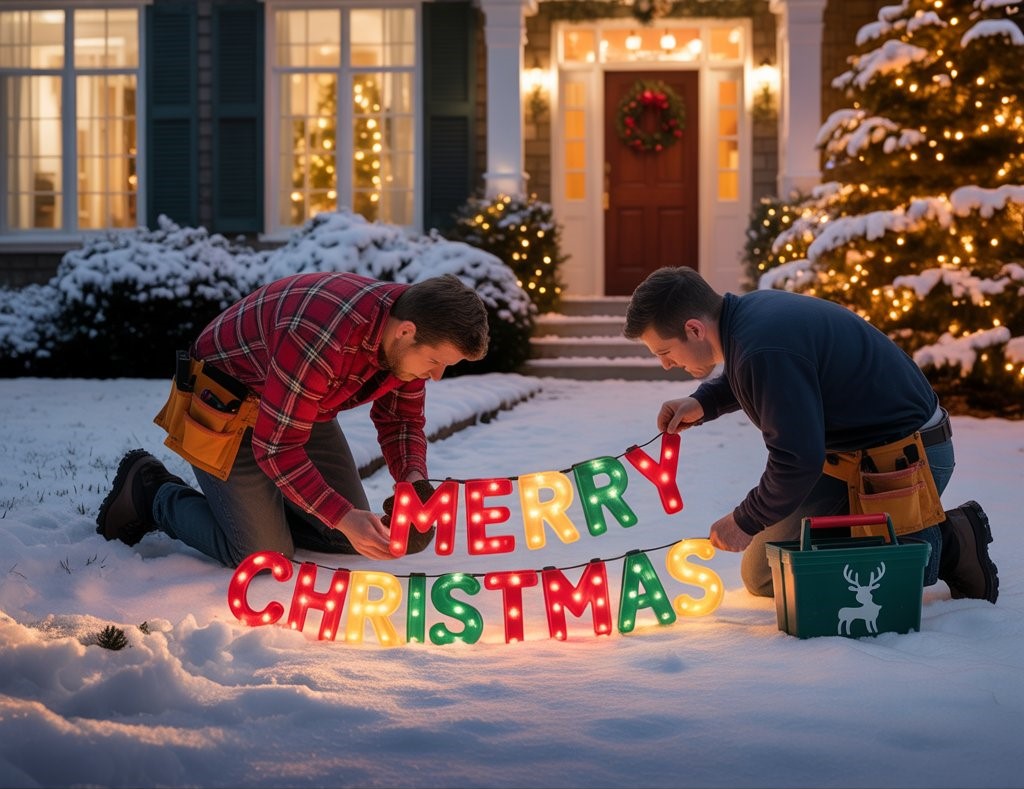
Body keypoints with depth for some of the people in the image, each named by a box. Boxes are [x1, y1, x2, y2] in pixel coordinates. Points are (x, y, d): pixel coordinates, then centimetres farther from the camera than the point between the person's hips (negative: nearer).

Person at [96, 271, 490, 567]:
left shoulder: (412, 338, -15)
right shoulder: (322, 338, -41)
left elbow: (402, 421, 0)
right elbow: (275, 448, -35)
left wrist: (414, 481, -20)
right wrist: (345, 517, -40)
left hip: (302, 407, 8)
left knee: (352, 540, 3)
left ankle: (249, 507, 24)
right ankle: (152, 492, 8)